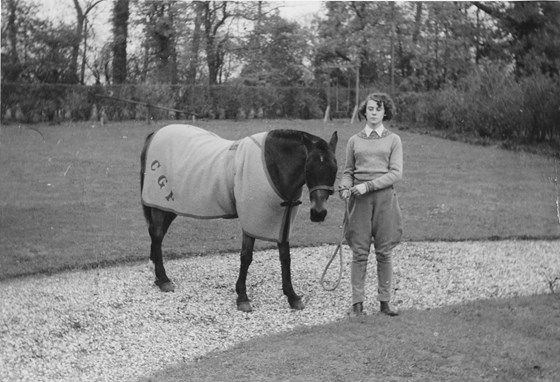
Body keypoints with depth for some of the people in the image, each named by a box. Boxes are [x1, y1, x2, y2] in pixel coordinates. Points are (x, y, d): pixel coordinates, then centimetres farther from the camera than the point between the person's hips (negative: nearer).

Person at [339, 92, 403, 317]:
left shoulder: (393, 140, 6)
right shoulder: (354, 141, 11)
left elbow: (396, 173, -3)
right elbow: (348, 171, 15)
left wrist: (368, 185, -13)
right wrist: (345, 187, -7)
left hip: (384, 197, -1)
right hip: (359, 200, 1)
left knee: (384, 252, 1)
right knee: (359, 252, -2)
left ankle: (384, 302, 8)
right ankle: (357, 303, 1)